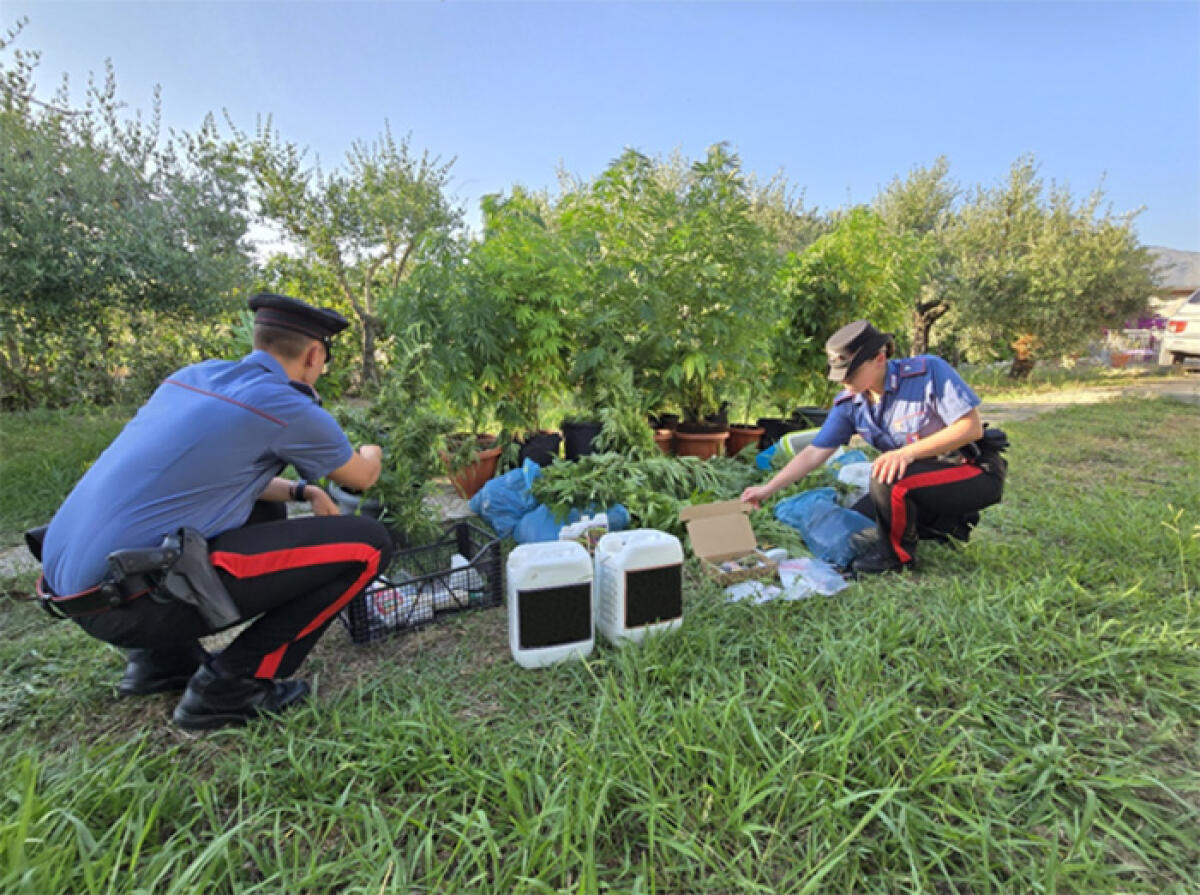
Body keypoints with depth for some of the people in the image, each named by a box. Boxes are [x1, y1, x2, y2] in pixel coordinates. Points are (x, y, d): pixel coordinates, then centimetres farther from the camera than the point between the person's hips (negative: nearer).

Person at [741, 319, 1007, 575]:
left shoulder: (928, 371, -20)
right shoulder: (848, 403, -5)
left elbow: (972, 427, -23)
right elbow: (814, 453, -5)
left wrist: (908, 452, -34)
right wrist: (768, 489, -11)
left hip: (975, 471, -7)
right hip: (922, 475, 7)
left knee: (888, 478, -32)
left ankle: (897, 555, -6)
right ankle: (948, 525, 17)